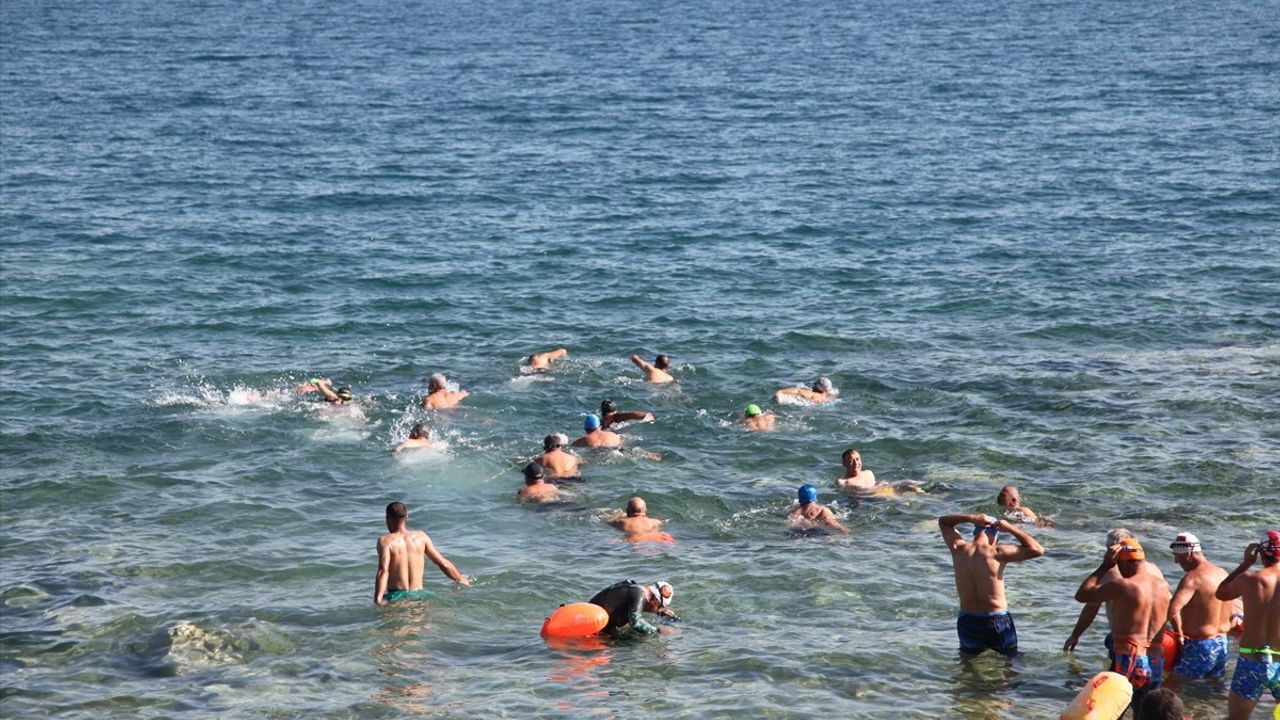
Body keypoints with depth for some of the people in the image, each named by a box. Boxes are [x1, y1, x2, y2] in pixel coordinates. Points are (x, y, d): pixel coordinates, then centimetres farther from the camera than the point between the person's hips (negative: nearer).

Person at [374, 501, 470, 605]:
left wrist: (378, 598, -23)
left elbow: (383, 571, -17)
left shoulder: (385, 541, -3)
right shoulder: (421, 537, 10)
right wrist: (461, 579, 28)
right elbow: (444, 564, 14)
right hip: (419, 595, 4)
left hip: (396, 596, -4)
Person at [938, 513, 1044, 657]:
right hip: (998, 622, -3)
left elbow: (943, 521, 16)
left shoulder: (958, 549, -3)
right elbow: (1037, 550, -8)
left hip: (967, 622, 3)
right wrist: (1010, 528, -2)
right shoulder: (997, 553, -14)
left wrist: (972, 518, 2)